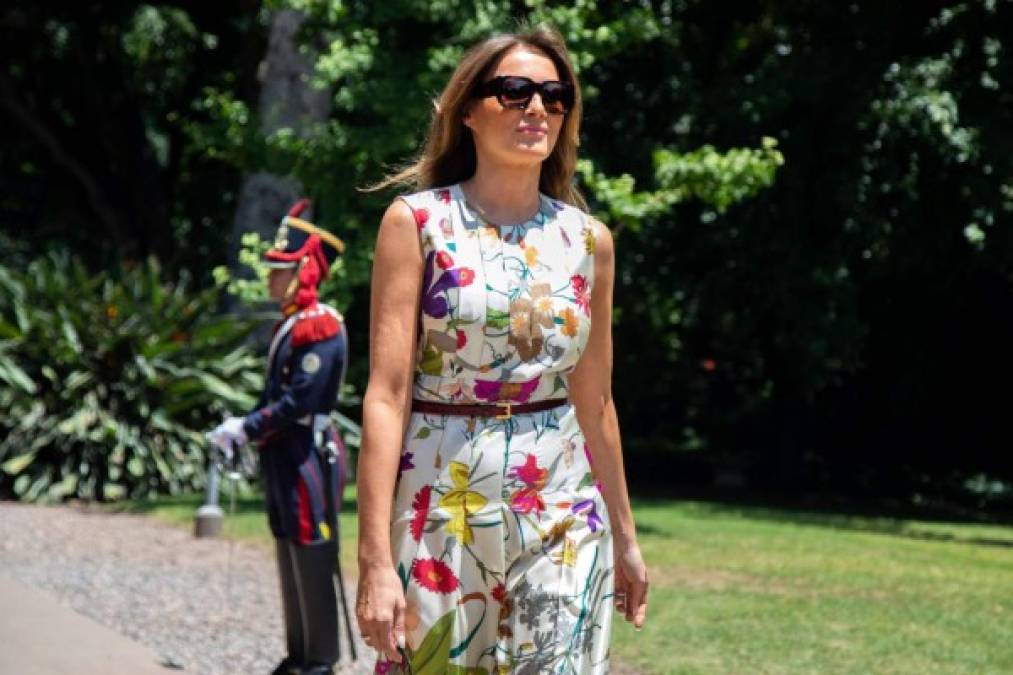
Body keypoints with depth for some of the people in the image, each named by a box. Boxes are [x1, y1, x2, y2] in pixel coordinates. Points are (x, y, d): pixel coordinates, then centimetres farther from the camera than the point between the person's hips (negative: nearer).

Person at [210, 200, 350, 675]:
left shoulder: (321, 325, -15)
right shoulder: (289, 323, 15)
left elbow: (300, 399, -21)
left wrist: (246, 428, -18)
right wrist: (242, 428, 5)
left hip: (309, 456, -10)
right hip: (282, 455, 10)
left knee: (312, 558, -5)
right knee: (289, 558, 14)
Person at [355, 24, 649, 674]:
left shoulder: (588, 239, 7)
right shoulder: (418, 222, -4)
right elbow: (386, 395, -10)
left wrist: (625, 535, 18)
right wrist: (375, 559, -16)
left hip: (562, 517, 3)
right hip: (442, 507, -3)